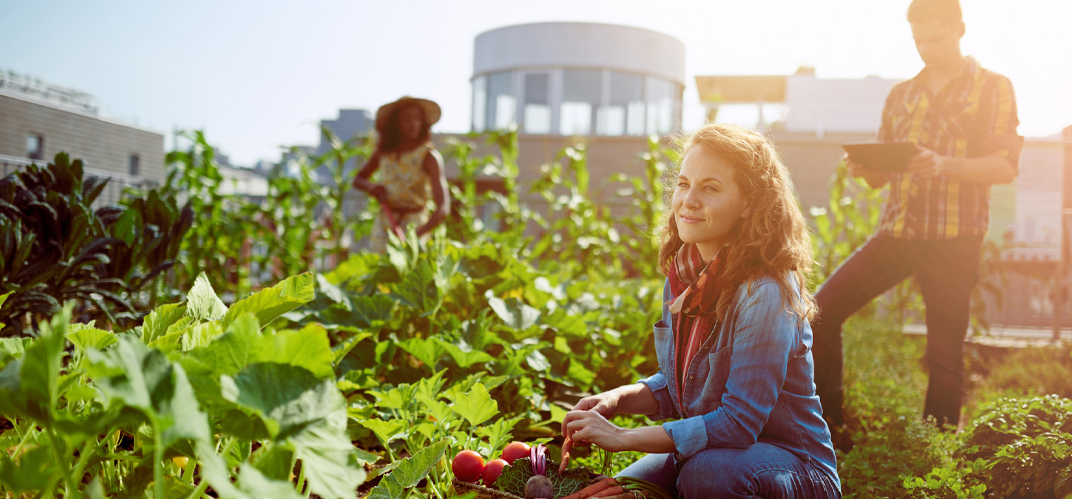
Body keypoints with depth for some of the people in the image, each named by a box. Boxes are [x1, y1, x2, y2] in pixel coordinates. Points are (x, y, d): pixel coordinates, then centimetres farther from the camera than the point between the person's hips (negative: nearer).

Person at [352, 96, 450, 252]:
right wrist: (371, 187, -5)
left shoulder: (429, 156, -11)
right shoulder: (383, 152, 4)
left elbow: (443, 208, -20)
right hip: (384, 225, 5)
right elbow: (358, 179, 20)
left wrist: (416, 234, -35)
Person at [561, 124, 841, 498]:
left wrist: (623, 438, -24)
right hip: (706, 449, 6)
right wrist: (617, 398, -8)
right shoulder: (682, 276, -1)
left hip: (794, 466, -5)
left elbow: (737, 422, -25)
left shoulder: (766, 294, -25)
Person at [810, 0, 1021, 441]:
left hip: (953, 239, -4)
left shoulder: (993, 88, 6)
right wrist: (863, 168, -6)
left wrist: (943, 165, -22)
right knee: (821, 310, -7)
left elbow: (1006, 167, -5)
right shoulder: (900, 95, 18)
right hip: (896, 232, 4)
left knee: (945, 352, -2)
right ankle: (828, 429, 4)